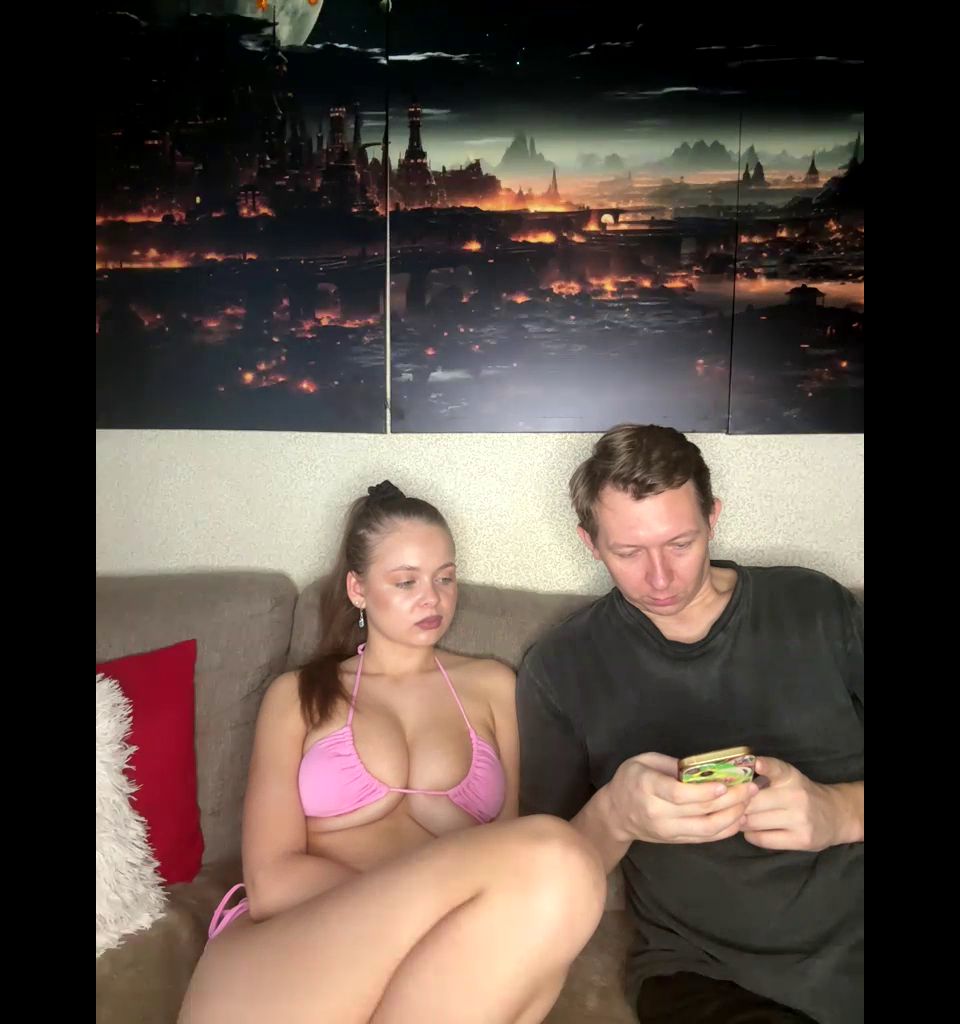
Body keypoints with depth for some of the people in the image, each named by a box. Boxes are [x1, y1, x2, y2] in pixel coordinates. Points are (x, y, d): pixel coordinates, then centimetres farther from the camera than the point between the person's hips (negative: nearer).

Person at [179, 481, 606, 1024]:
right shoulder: (297, 695, 13)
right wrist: (428, 898, -12)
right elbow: (272, 882, 1)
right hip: (284, 953, -1)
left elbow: (513, 842, 16)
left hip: (428, 968, 2)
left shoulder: (492, 684, 19)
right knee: (557, 857, -29)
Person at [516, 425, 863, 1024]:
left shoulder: (818, 609, 4)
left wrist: (839, 811, -17)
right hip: (705, 971, -2)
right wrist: (613, 815, -19)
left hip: (855, 940, 3)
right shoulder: (561, 669, 1)